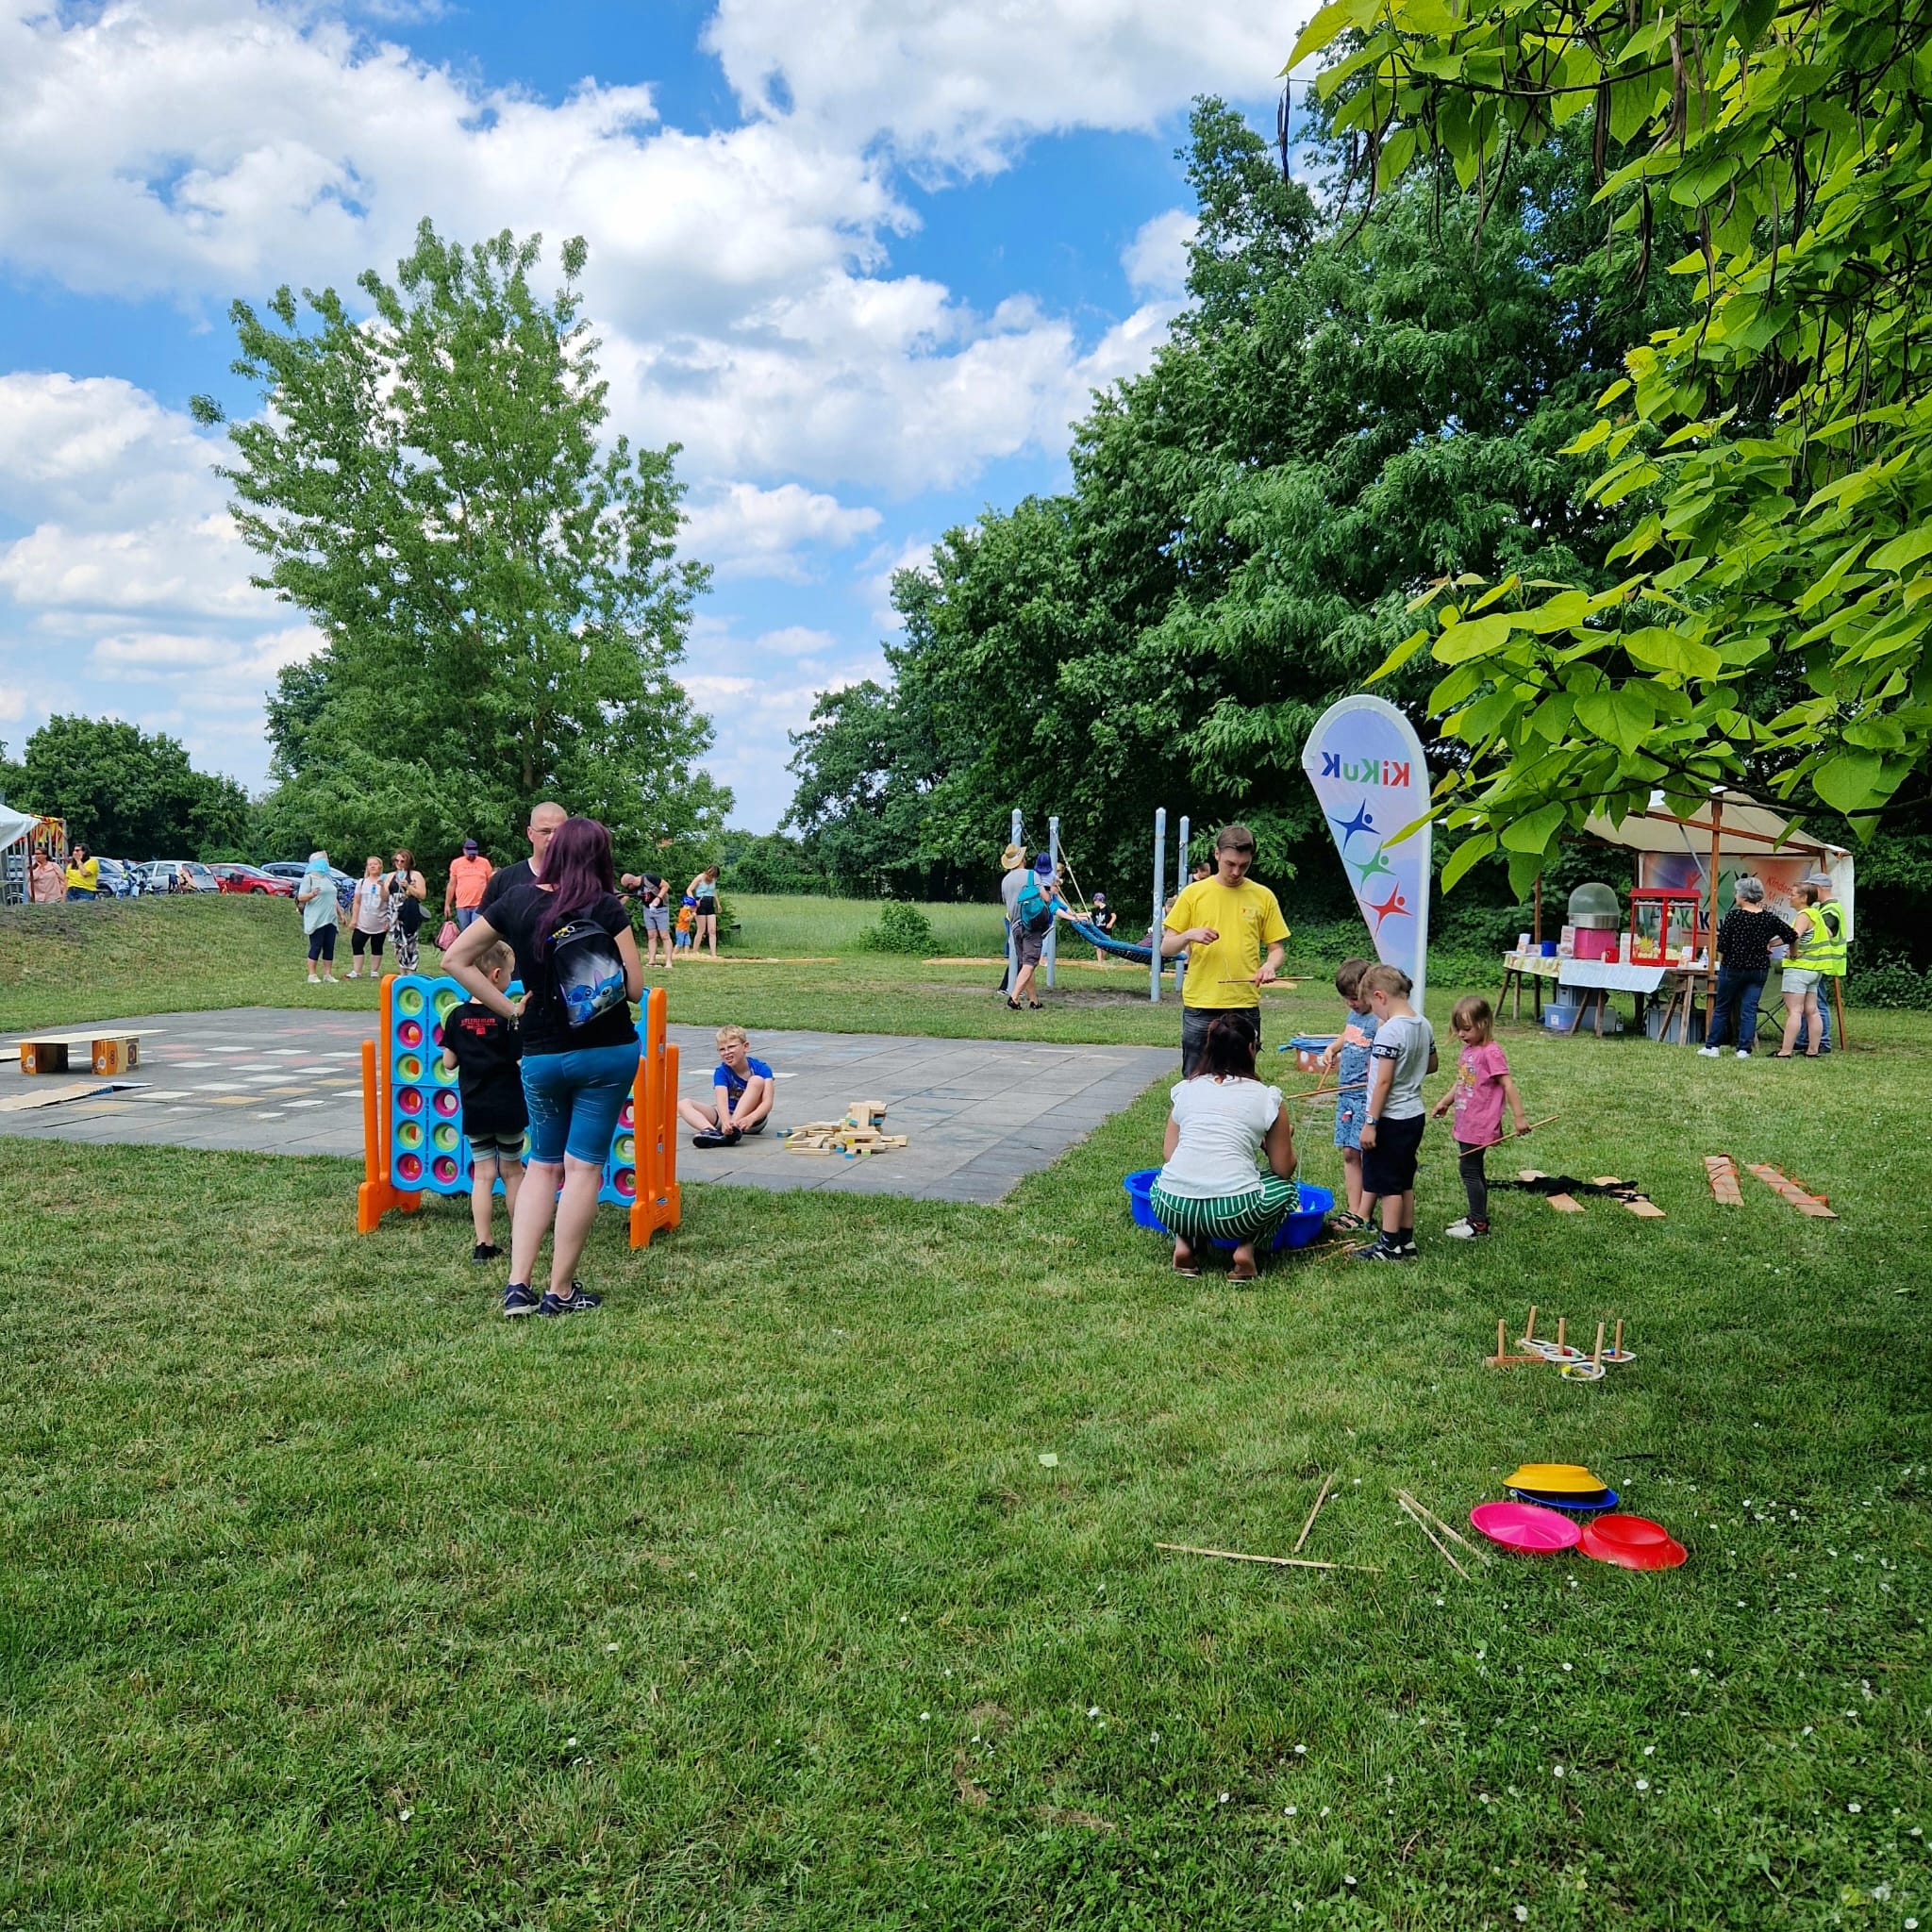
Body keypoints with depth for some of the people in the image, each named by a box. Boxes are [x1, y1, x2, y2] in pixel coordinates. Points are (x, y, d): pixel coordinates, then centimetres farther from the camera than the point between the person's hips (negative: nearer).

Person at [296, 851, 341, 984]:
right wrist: (312, 894, -30)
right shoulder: (309, 878, -4)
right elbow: (300, 898, -11)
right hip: (316, 920, -7)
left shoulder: (328, 878, 18)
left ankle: (328, 974, 9)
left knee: (329, 947, 5)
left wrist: (340, 913, 24)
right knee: (316, 947, -5)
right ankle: (312, 975, 0)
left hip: (330, 919, 7)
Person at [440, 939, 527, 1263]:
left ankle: (483, 1243, 4)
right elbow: (523, 1059, -13)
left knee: (483, 1174, 8)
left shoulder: (458, 1015, -2)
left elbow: (448, 1063, 1)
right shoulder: (509, 1016, -13)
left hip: (474, 1109, 2)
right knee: (512, 1170, 14)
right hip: (507, 1108, -2)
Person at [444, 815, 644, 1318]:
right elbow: (635, 986, -9)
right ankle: (560, 1292, 9)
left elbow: (455, 960, 2)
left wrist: (506, 1008, 3)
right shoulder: (607, 908, -10)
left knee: (542, 1166, 16)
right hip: (608, 1052, -3)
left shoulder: (516, 902, 0)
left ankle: (517, 1287, 8)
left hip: (542, 1054, 3)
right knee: (583, 1167, 4)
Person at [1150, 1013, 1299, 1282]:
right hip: (1233, 1212, -2)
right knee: (1286, 1188, 27)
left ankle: (1184, 1243, 11)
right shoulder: (1266, 1098, 7)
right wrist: (1283, 1140, 33)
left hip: (1171, 1208, 3)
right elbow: (1284, 1169, 12)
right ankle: (1246, 1247, 4)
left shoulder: (1185, 1088, 14)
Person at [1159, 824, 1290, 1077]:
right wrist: (1189, 935, -16)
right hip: (1199, 1008, 0)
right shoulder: (1193, 893, 3)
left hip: (1245, 1008, 1)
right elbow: (1166, 948, 4)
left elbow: (1276, 949, 10)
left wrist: (1269, 966, -13)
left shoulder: (1263, 897, 5)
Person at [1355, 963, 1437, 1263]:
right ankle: (1406, 1240, 24)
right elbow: (1431, 1065, 19)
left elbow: (1383, 1081, -23)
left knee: (1388, 1184, 2)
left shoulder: (1389, 1031, -21)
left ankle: (1390, 1244, 9)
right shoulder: (1423, 1025, 5)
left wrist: (1370, 1122, -19)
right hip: (1414, 1115, 9)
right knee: (1405, 1182, 17)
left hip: (1390, 1118, -9)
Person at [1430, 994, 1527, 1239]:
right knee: (1473, 1170, 17)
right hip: (1465, 1124, 9)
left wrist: (1518, 1117, -20)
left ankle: (1478, 1225, 0)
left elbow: (1507, 1085, -18)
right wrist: (1444, 1102, 17)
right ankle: (1477, 1217, 27)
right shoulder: (1467, 1049, 11)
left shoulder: (1491, 1052, -16)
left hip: (1480, 1126, -9)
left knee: (1469, 1170, -7)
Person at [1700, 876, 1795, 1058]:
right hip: (1759, 969, 3)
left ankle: (1712, 1046, 12)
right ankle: (1744, 1049, 3)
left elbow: (1722, 946, -10)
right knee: (1749, 1009, 6)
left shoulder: (1733, 916, -10)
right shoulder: (1770, 919, -1)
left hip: (1733, 968, -3)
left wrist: (1721, 965, 6)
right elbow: (1792, 937, 2)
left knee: (1721, 1007, 9)